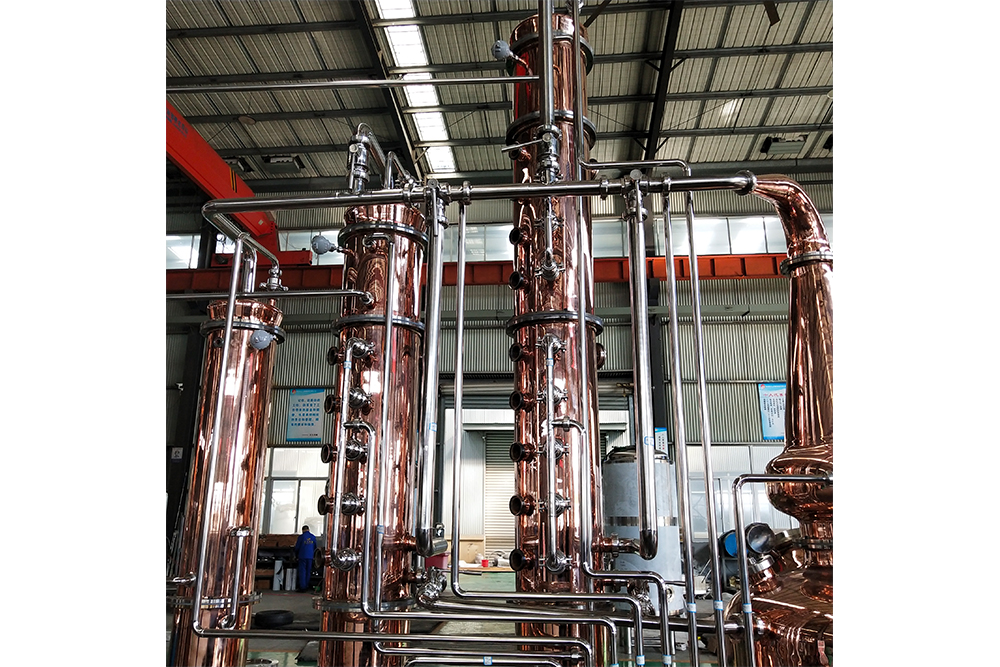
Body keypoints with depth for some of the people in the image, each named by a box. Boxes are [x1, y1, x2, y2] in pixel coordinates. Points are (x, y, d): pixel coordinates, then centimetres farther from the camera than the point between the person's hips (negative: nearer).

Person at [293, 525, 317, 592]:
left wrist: (296, 555, 15)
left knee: (302, 572, 0)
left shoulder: (301, 537, -7)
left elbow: (297, 547, -1)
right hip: (310, 557, 4)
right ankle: (306, 587, 13)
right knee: (308, 572, 10)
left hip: (302, 556, -4)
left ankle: (302, 587, -2)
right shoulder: (313, 537, 5)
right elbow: (315, 547, 14)